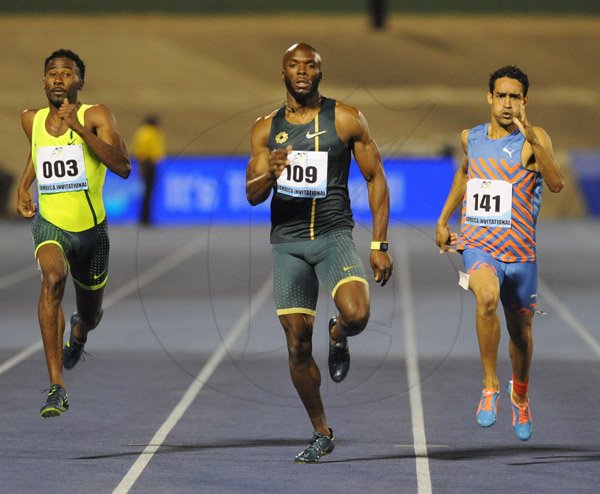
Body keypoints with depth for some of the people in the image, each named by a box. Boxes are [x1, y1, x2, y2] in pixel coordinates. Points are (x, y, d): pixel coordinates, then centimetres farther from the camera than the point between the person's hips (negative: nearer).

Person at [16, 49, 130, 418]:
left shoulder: (96, 116, -11)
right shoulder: (32, 120, 1)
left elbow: (123, 167, -26)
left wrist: (79, 129, -30)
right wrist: (24, 187, 16)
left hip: (92, 230, 0)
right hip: (50, 224, 0)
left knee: (91, 315, 18)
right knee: (53, 277, -34)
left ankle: (79, 333, 62)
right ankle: (57, 387, -37)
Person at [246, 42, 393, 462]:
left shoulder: (346, 120, 0)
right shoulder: (266, 129, 7)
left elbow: (376, 179, 3)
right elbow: (252, 196, 4)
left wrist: (380, 245, -3)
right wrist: (270, 174, -20)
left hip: (335, 235, -2)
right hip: (287, 243, 2)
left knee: (356, 314, -28)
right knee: (298, 345, 1)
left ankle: (337, 337, 10)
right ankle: (322, 434, 18)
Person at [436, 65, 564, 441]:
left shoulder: (534, 138, -9)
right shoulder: (471, 138, 5)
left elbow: (556, 184, -25)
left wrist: (532, 140, -36)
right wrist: (444, 220, 25)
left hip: (520, 251, -1)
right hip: (479, 245, 1)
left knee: (521, 330, 15)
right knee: (487, 297, -32)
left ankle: (520, 392, 47)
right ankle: (490, 387, -21)